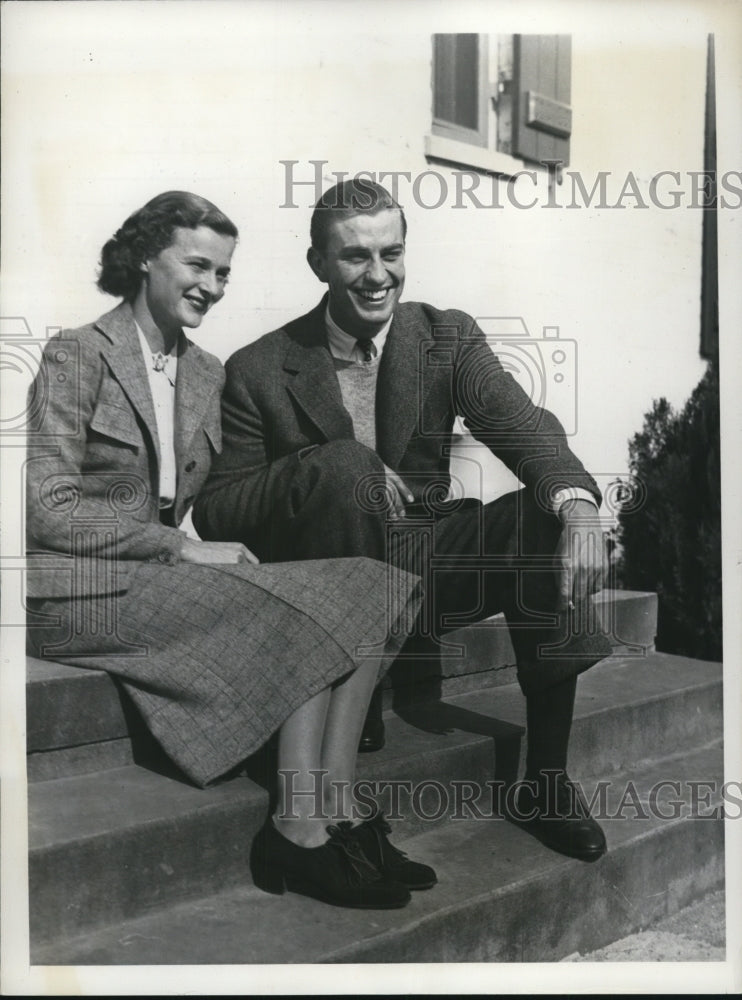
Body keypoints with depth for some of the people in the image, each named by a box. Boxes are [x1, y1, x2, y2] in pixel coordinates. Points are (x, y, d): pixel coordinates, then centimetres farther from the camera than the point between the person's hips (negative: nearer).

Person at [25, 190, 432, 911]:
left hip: (162, 573, 7)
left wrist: (216, 548, -5)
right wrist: (185, 549, -18)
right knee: (303, 609, -25)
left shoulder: (207, 375, 16)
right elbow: (50, 511, -13)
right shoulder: (76, 357, -5)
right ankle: (299, 830, -17)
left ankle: (335, 816, -18)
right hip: (76, 589, -7)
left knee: (367, 592, -14)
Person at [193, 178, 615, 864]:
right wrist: (326, 466, -22)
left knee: (542, 509, -23)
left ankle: (546, 778, -16)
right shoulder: (260, 371, -2)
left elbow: (520, 423, -12)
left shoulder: (448, 337, 5)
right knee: (347, 462, -29)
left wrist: (579, 507, -34)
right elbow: (215, 513, -5)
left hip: (425, 570, 3)